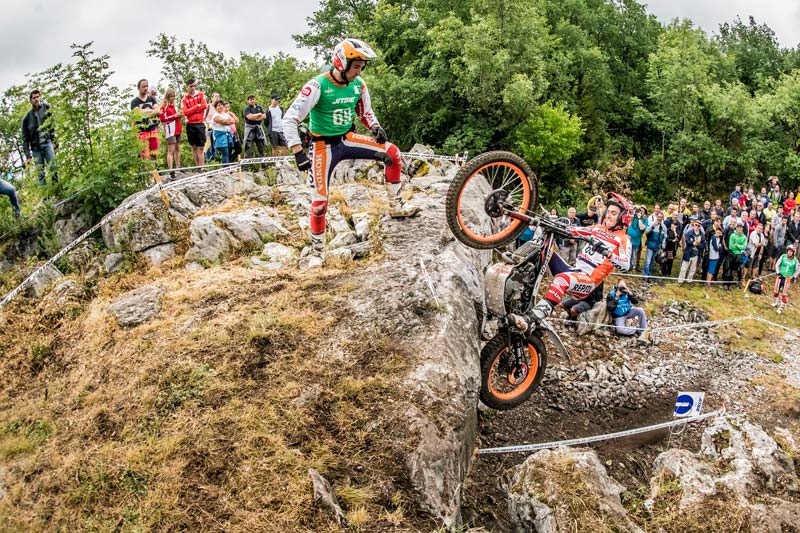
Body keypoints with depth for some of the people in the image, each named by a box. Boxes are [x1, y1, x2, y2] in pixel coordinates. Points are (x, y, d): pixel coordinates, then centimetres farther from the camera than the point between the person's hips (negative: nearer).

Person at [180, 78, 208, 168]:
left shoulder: (200, 94, 6)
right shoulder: (184, 99, 3)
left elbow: (204, 106, -7)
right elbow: (185, 112, -9)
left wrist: (191, 110, -7)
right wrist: (197, 106, -8)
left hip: (200, 124, -1)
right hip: (190, 125, 1)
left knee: (200, 148, -3)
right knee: (194, 147, 7)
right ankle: (197, 167, 13)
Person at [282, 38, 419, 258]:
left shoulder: (358, 85, -4)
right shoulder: (317, 86, -21)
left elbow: (366, 112, 13)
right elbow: (290, 119, -23)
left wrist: (376, 128, -10)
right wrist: (298, 153, -31)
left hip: (348, 139, 5)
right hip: (324, 146, -5)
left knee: (392, 153, -13)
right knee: (320, 199, -5)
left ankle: (395, 207, -3)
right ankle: (317, 252, 13)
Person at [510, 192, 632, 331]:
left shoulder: (623, 239, 1)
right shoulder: (598, 228, 21)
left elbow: (626, 264, -16)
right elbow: (573, 230, 13)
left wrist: (607, 253, -34)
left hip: (588, 280, -7)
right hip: (573, 270, 7)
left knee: (561, 279, -39)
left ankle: (529, 319, -54)